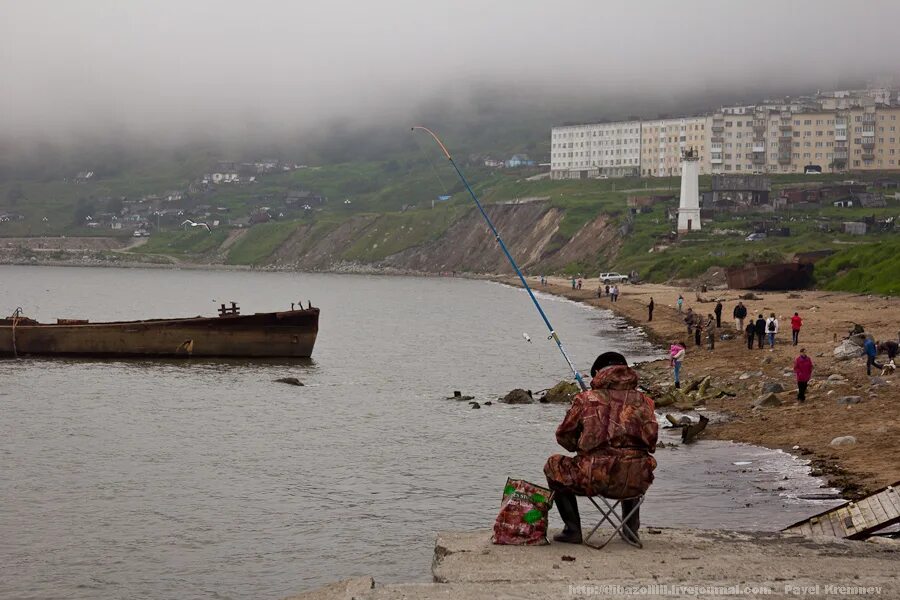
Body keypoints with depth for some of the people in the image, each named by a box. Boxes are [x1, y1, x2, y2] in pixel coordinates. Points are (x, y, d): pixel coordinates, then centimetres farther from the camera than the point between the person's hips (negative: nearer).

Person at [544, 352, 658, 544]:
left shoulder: (586, 399, 4)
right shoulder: (642, 400, 9)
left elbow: (564, 436, 8)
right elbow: (651, 437, 3)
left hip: (596, 478, -3)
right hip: (636, 482, 4)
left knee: (554, 466, 25)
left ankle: (573, 530, 17)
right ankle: (631, 528, 36)